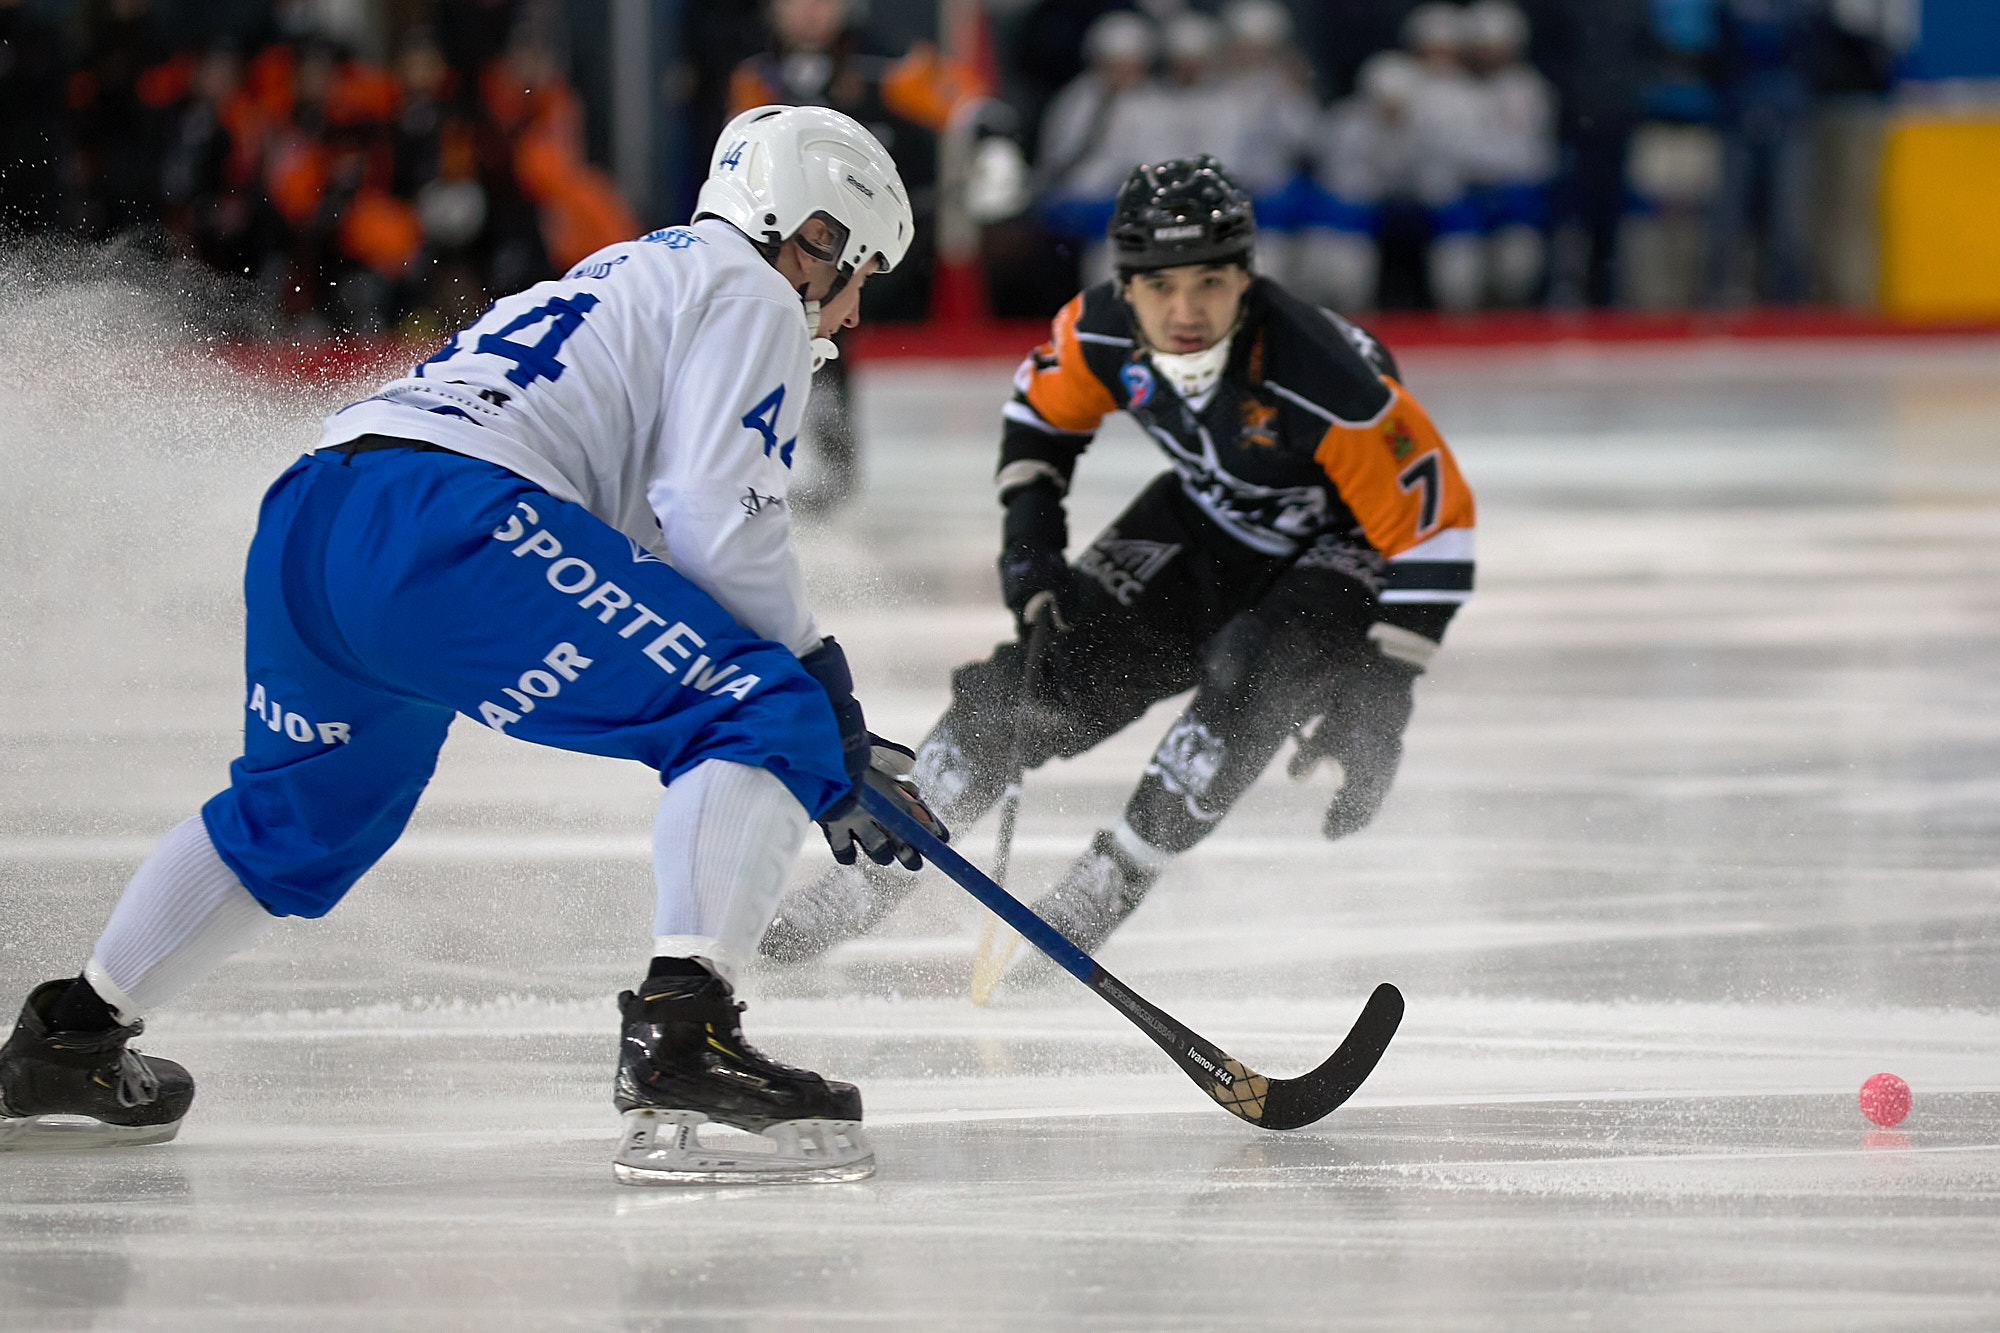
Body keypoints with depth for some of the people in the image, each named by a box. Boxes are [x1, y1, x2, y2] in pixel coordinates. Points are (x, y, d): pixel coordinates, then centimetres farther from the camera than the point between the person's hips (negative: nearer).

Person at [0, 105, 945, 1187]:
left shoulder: (627, 278, 37)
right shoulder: (750, 295, 9)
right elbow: (717, 521, -6)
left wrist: (842, 747, 29)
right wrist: (828, 704, 4)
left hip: (303, 524, 10)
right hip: (451, 520, -10)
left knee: (302, 813, 33)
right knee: (762, 713, -9)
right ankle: (681, 1035, -27)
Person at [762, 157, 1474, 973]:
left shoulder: (1325, 379, -38)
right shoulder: (1101, 332, -21)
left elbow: (1434, 525, -31)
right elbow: (1043, 409, 3)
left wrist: (1379, 696, -30)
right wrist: (1029, 540, -6)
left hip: (1343, 548, -5)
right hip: (1208, 519, 5)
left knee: (1251, 676, -32)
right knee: (1048, 671, -4)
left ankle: (1107, 887, -18)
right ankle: (873, 875, 10)